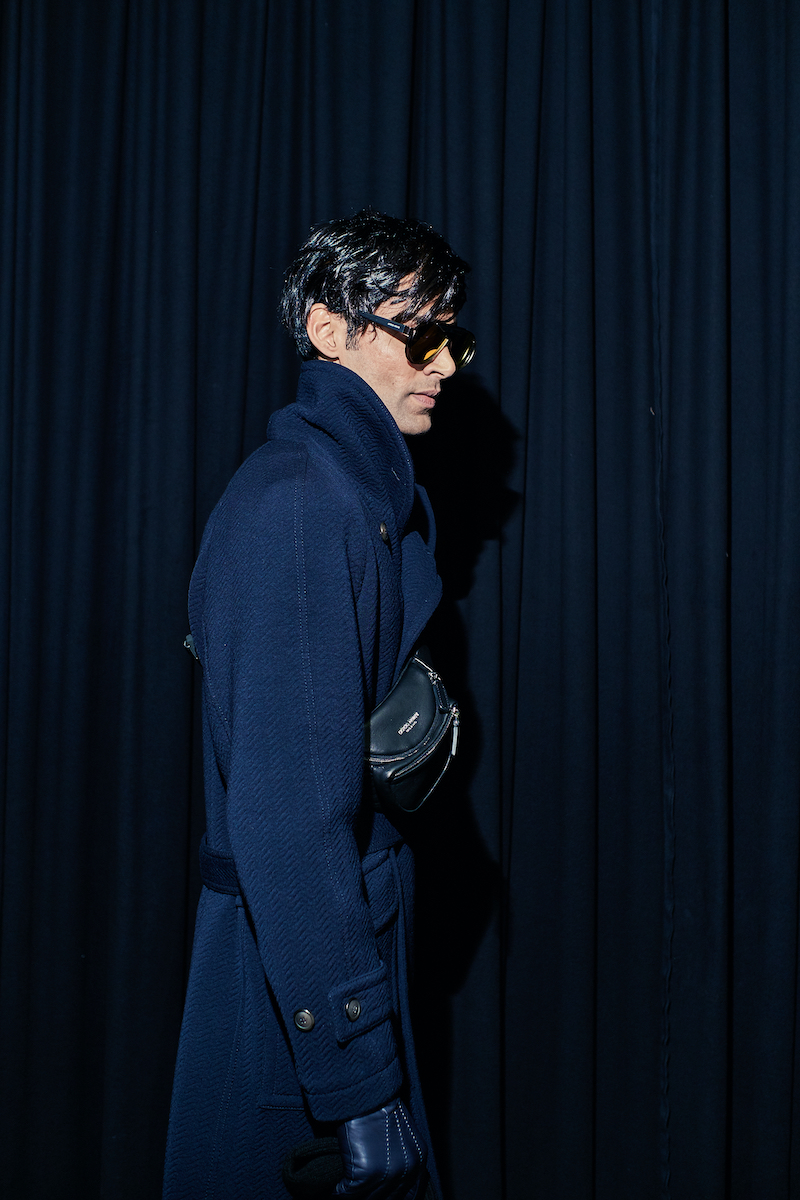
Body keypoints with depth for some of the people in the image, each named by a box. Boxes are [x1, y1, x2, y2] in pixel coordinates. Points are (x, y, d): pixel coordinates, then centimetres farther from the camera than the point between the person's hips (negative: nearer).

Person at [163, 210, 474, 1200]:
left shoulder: (377, 494, 10)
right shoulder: (294, 504, -21)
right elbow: (288, 805, -26)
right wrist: (362, 1087, -25)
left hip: (363, 924, 9)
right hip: (298, 973, -9)